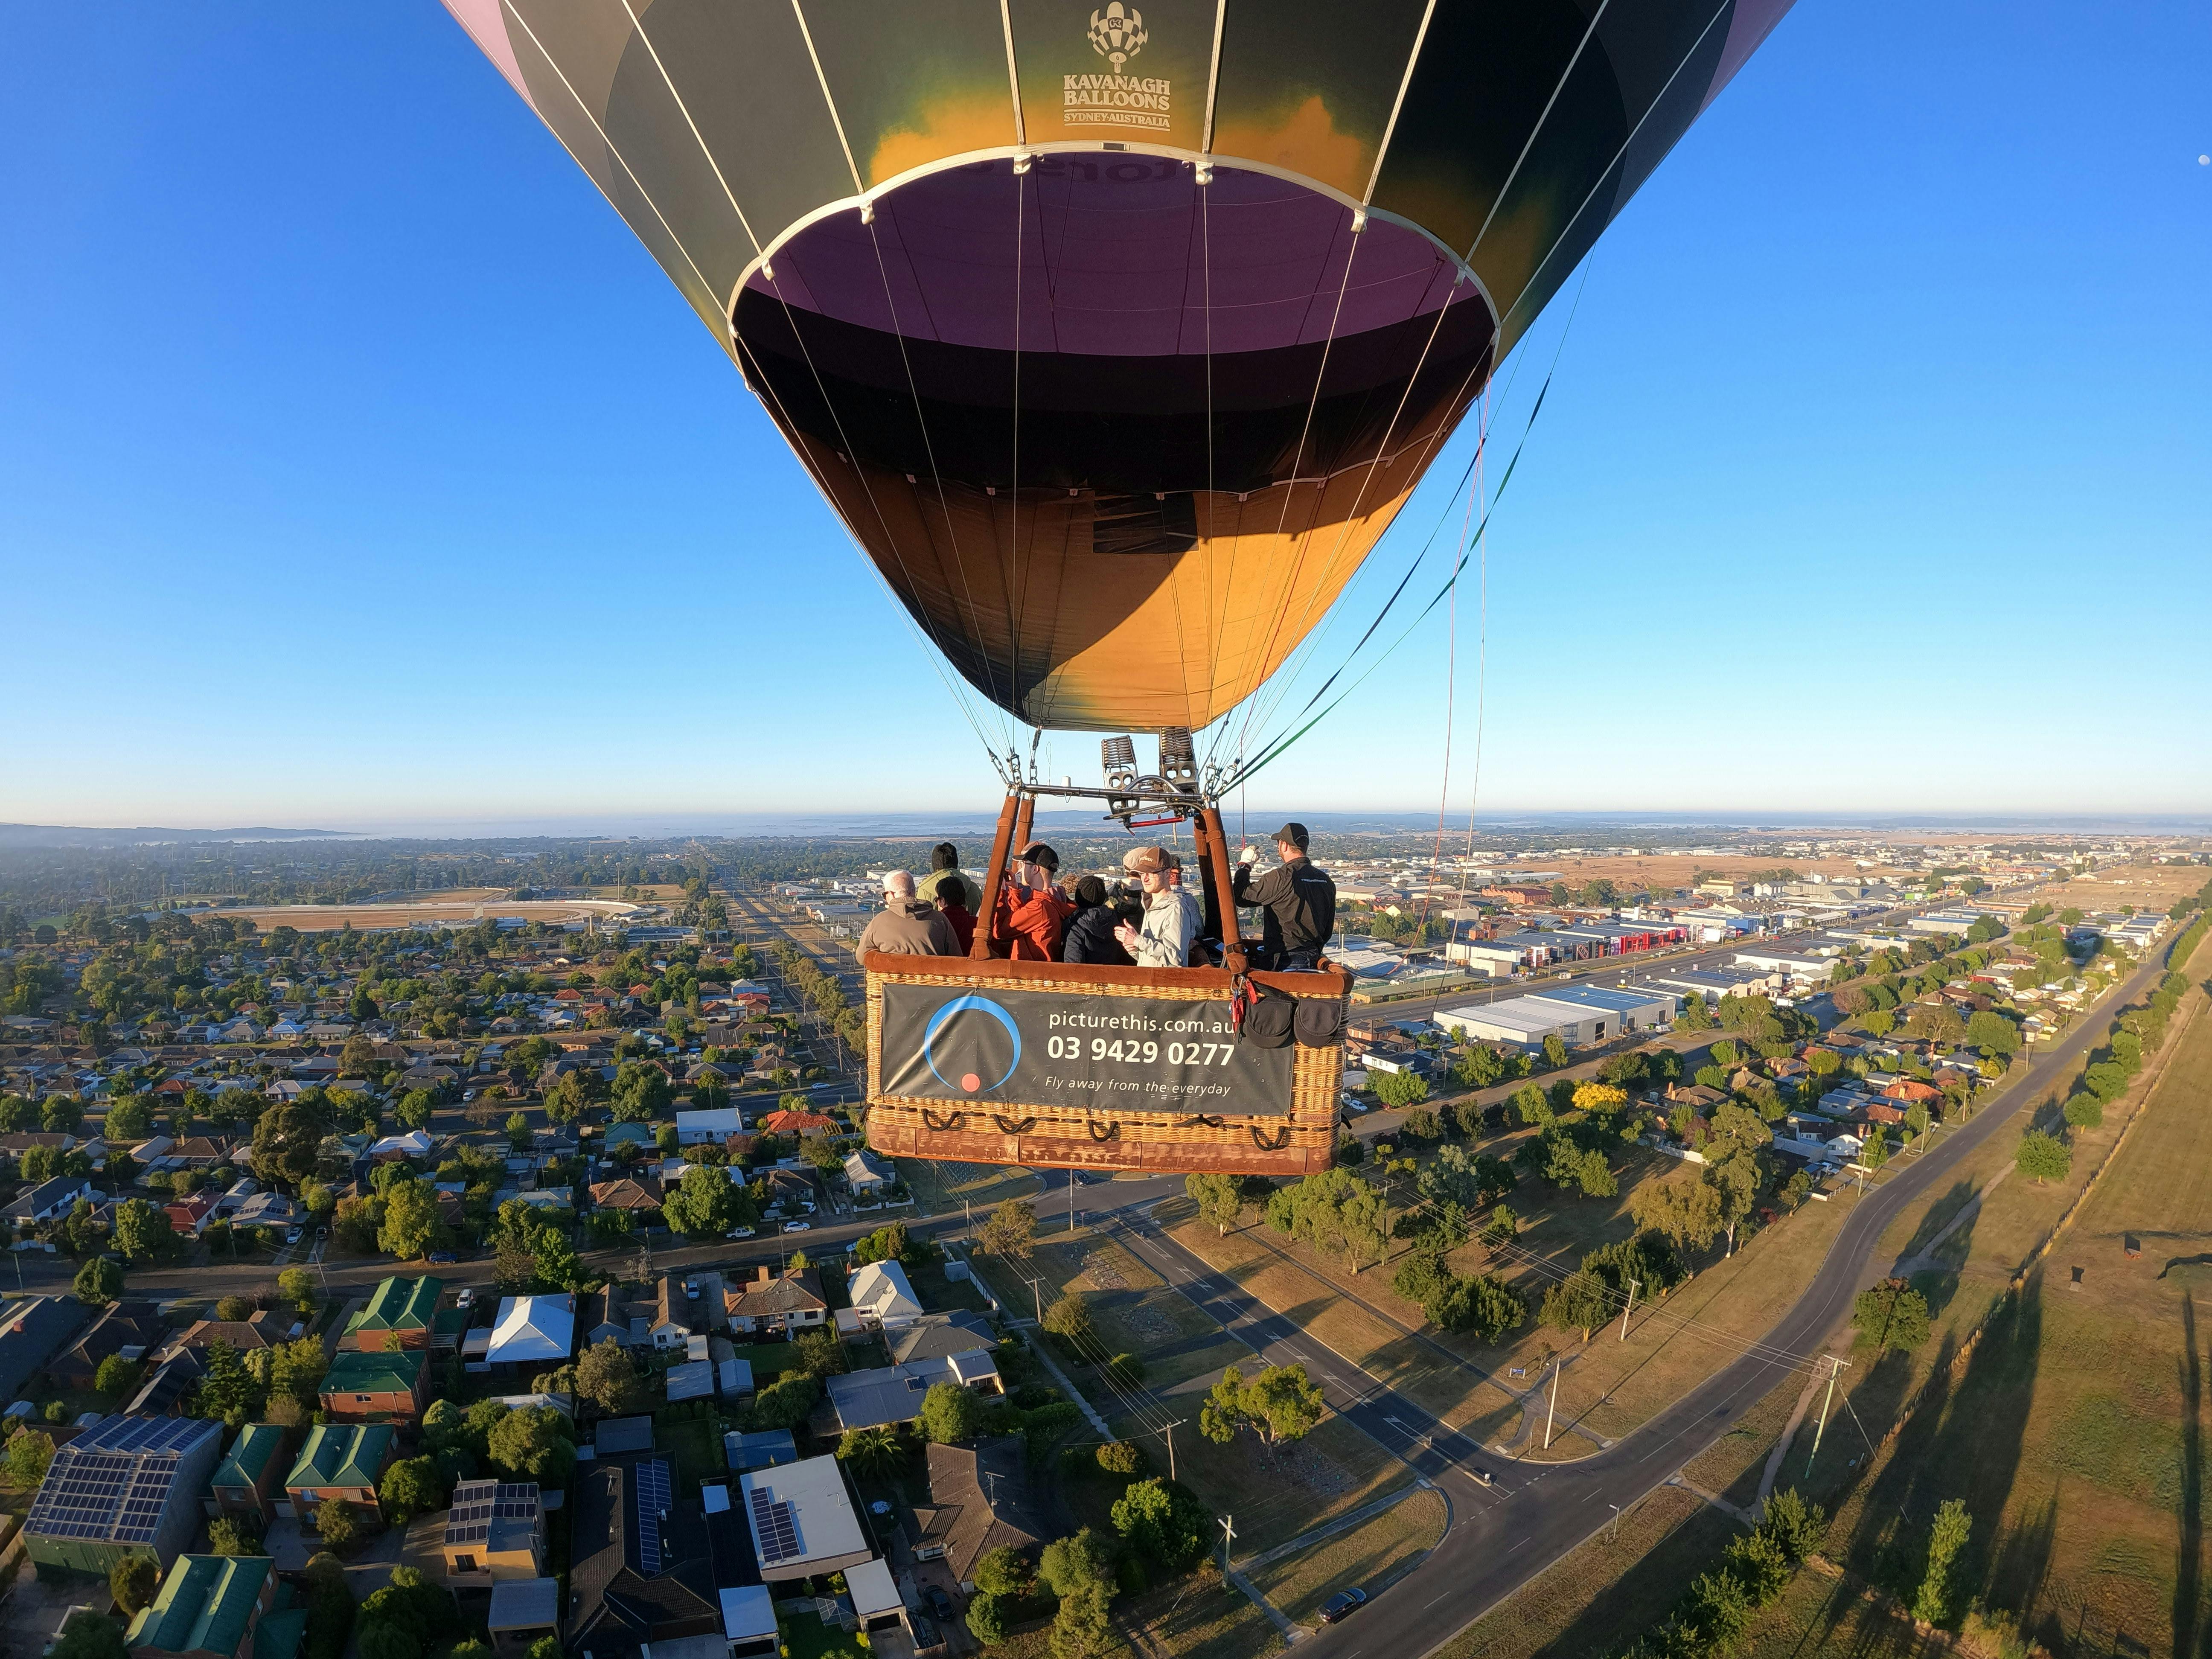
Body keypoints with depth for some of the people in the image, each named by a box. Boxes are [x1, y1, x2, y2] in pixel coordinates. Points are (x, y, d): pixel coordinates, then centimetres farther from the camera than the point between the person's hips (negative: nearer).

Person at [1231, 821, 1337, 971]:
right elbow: (1328, 929, 18)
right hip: (1313, 957, 8)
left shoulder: (1280, 878, -14)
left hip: (1285, 960, -8)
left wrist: (1244, 865, 9)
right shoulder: (1326, 881, 10)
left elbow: (1241, 897, -5)